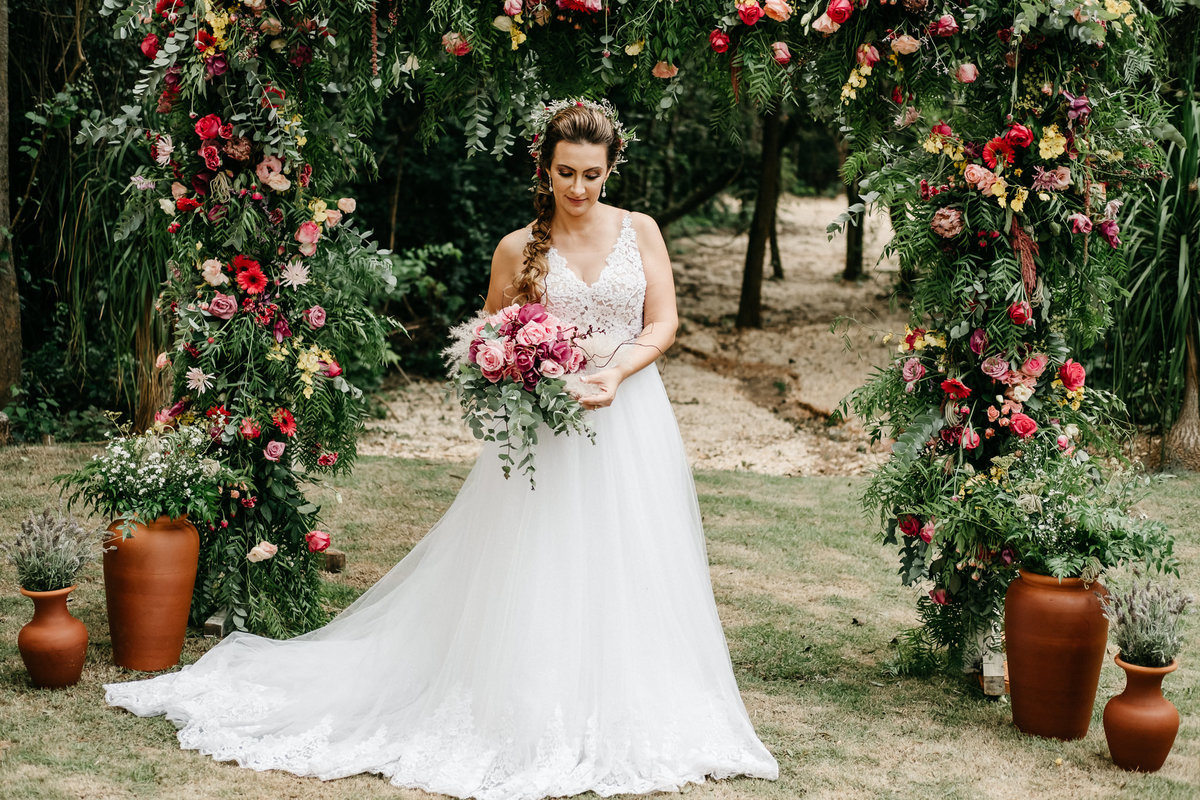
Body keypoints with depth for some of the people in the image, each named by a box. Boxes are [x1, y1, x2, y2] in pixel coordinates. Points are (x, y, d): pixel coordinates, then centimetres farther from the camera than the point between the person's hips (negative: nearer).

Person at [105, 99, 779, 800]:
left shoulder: (640, 231, 4)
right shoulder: (519, 249, 2)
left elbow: (663, 323, 0)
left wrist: (616, 373, -17)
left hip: (629, 421, 1)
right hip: (546, 428, -1)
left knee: (627, 573, 4)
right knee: (537, 578, -1)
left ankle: (626, 723, 17)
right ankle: (538, 728, 8)